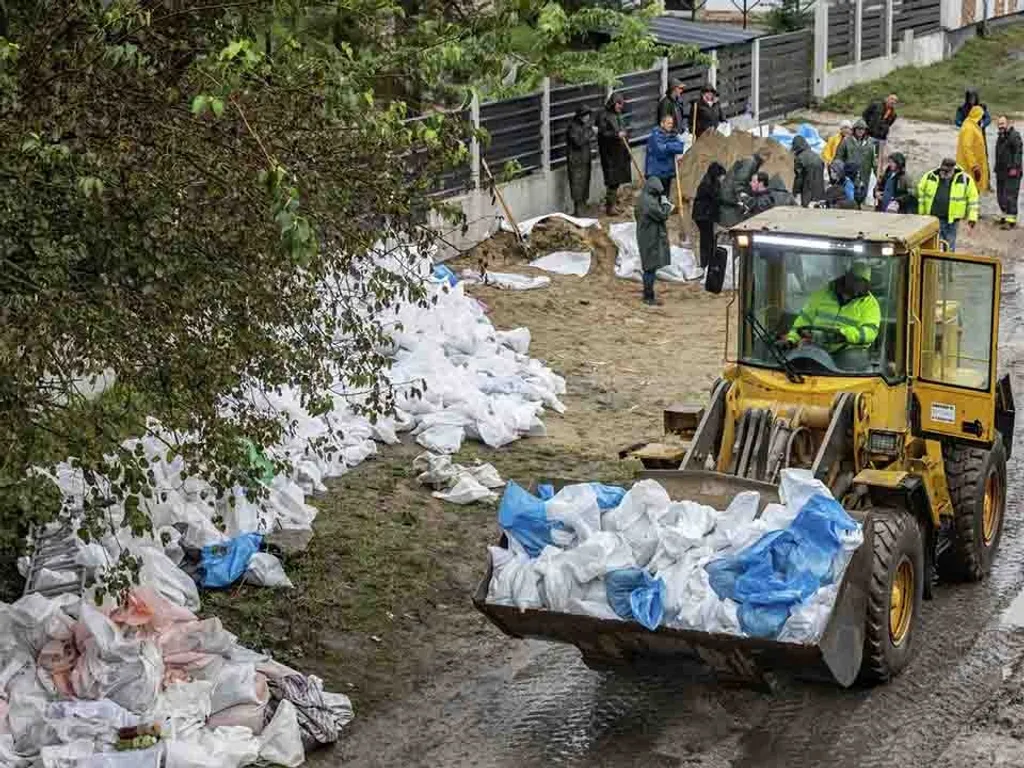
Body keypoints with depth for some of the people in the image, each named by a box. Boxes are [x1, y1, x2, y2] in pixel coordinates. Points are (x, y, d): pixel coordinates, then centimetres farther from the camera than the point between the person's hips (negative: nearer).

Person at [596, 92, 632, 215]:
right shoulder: (604, 116, -10)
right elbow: (602, 133, -18)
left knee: (617, 180, 10)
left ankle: (613, 203, 19)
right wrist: (616, 134, -26)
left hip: (620, 153, 8)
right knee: (612, 180, -8)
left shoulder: (618, 116, 14)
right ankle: (610, 206, -3)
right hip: (610, 154, -8)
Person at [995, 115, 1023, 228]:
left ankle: (1011, 219, -11)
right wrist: (997, 168, 23)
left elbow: (1017, 153, -18)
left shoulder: (1014, 136, -11)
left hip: (1011, 172, -10)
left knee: (1010, 196, -12)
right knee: (1001, 195, 14)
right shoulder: (1001, 137, 18)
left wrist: (1014, 167, -23)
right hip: (1001, 172, 10)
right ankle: (1006, 215, 26)